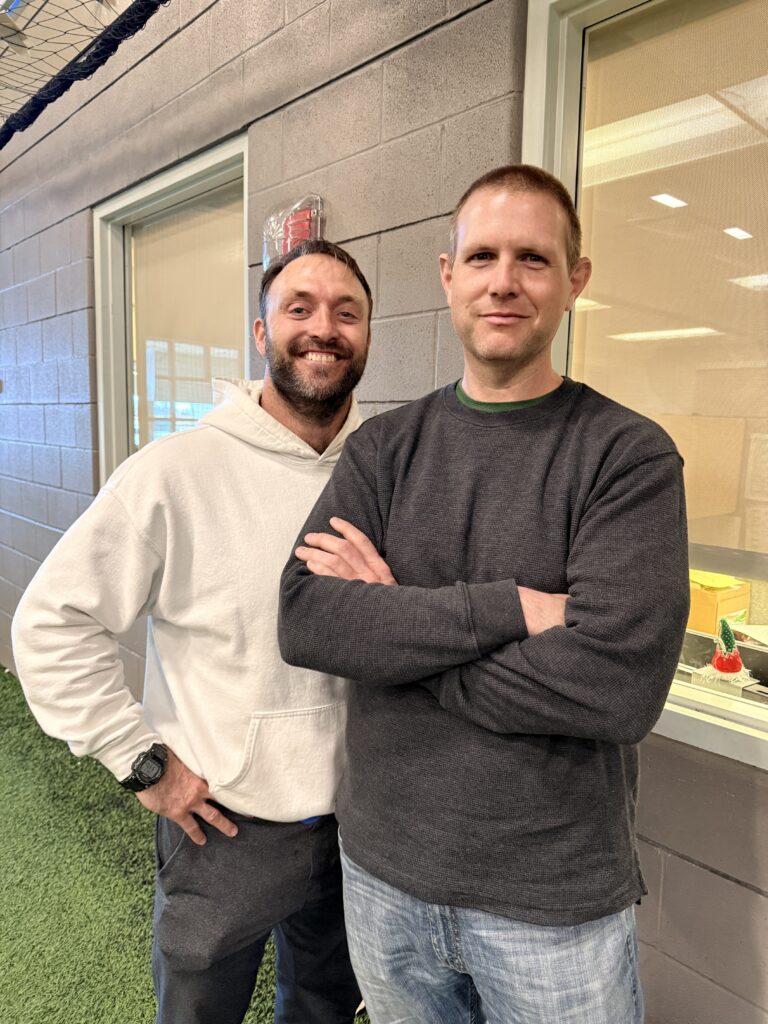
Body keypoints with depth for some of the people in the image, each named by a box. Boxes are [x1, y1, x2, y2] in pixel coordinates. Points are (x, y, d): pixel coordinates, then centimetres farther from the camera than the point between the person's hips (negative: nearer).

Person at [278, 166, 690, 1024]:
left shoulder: (630, 456, -12)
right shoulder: (384, 447, -2)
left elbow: (617, 686, -24)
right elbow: (303, 621, -15)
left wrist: (389, 626, -17)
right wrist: (509, 607, -24)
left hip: (556, 903, -2)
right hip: (380, 869, 3)